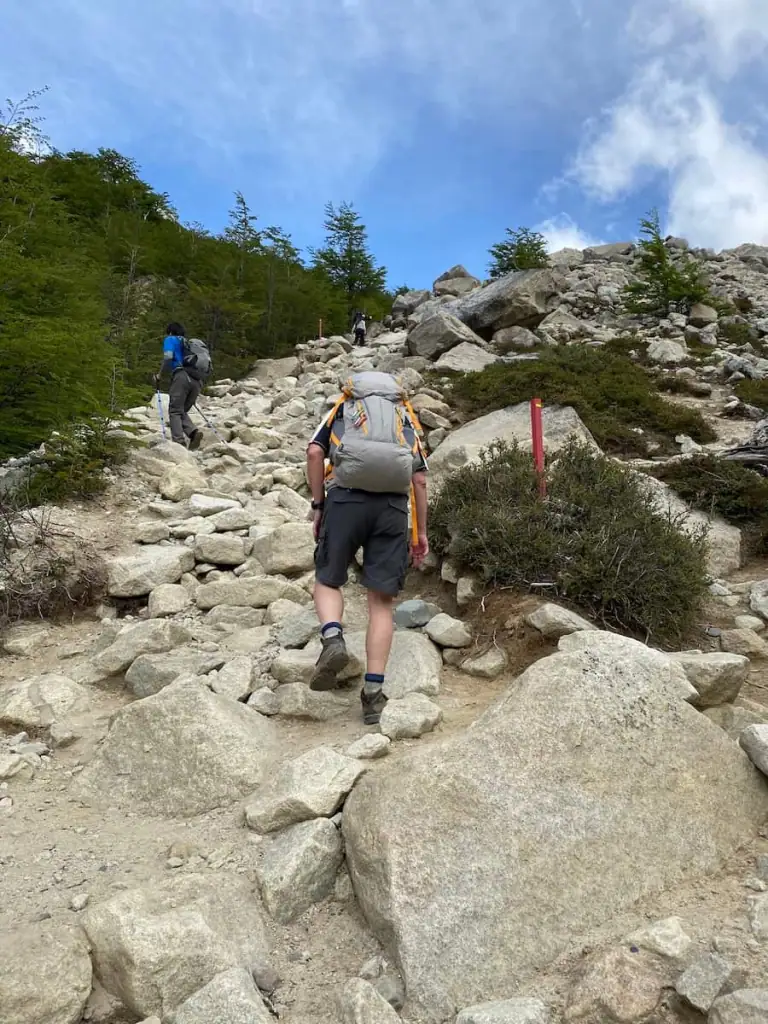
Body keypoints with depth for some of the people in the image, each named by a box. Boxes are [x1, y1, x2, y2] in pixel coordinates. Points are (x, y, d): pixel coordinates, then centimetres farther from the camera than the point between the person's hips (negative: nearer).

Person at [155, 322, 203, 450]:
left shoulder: (170, 340, 16)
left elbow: (168, 358, -4)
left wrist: (160, 375, 7)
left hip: (181, 376, -6)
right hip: (197, 380, 6)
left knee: (175, 411, -4)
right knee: (182, 411, 14)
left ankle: (179, 441, -22)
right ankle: (194, 432, -14)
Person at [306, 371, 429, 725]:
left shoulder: (342, 408, 24)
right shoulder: (406, 418, 28)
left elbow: (315, 452, 5)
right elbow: (420, 478, 16)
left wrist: (318, 504, 9)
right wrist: (421, 532, 18)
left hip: (345, 497, -1)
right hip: (393, 505, 1)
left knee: (327, 580, 16)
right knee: (381, 601, 4)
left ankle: (333, 639, -13)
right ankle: (374, 692, 0)